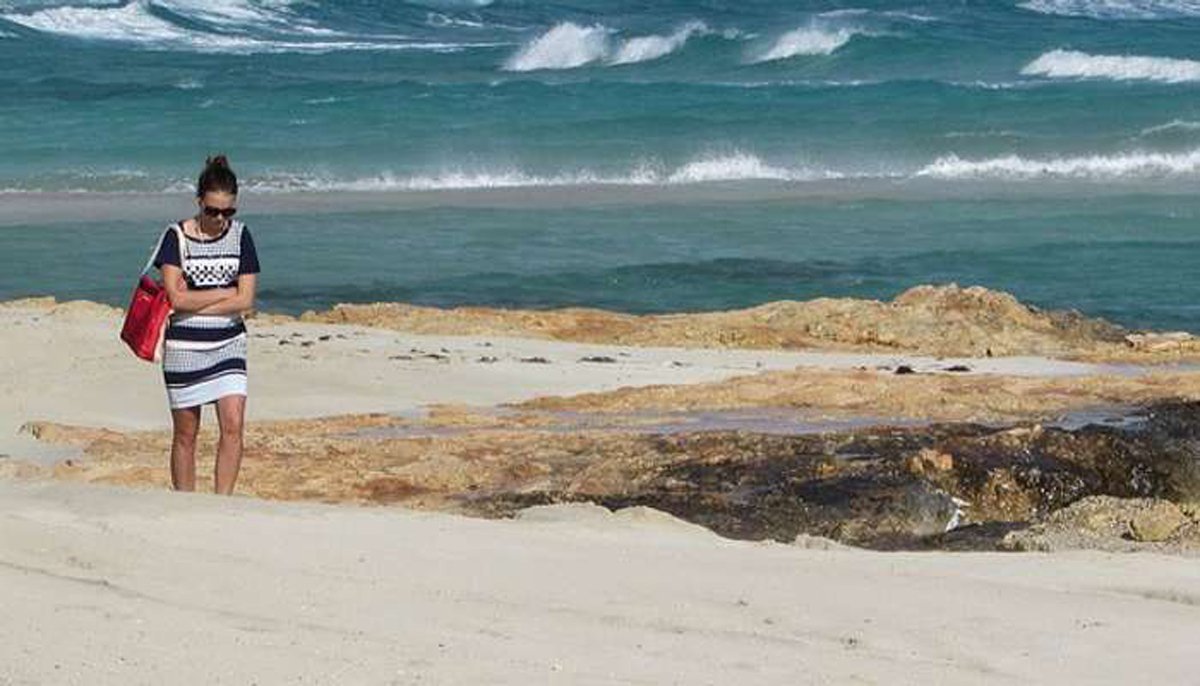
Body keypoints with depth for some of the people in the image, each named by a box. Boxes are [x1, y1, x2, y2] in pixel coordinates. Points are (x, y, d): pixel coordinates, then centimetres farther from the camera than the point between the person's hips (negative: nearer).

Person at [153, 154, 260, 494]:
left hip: (228, 344, 2)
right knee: (186, 433, 5)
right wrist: (227, 292, -8)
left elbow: (246, 301, -4)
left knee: (233, 425, -12)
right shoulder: (177, 236, -5)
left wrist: (195, 302, -10)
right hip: (184, 348, -2)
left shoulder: (240, 235, 2)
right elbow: (177, 298, -14)